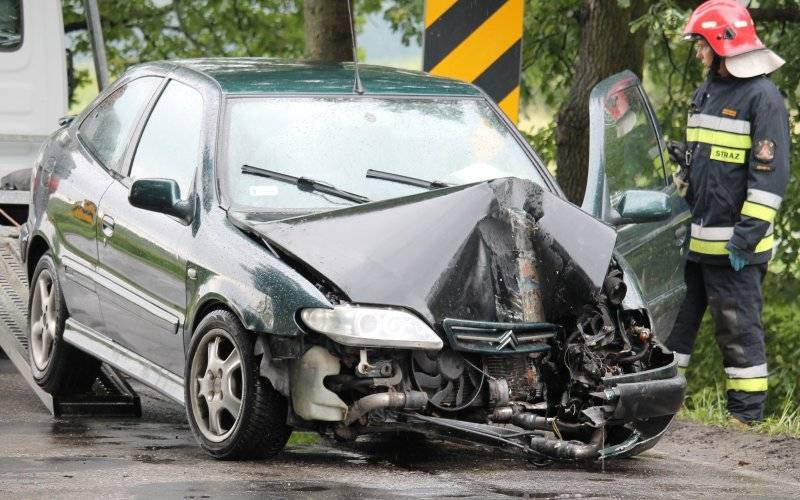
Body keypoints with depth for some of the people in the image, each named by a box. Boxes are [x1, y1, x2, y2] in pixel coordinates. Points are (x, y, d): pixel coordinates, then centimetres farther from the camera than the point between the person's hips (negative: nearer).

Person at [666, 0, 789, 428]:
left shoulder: (762, 97, -11)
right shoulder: (706, 93, 17)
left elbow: (771, 172, -15)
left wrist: (748, 232, -19)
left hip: (733, 244, -8)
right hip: (692, 236, 8)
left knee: (738, 327, -3)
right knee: (674, 316, 11)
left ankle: (747, 414, 2)